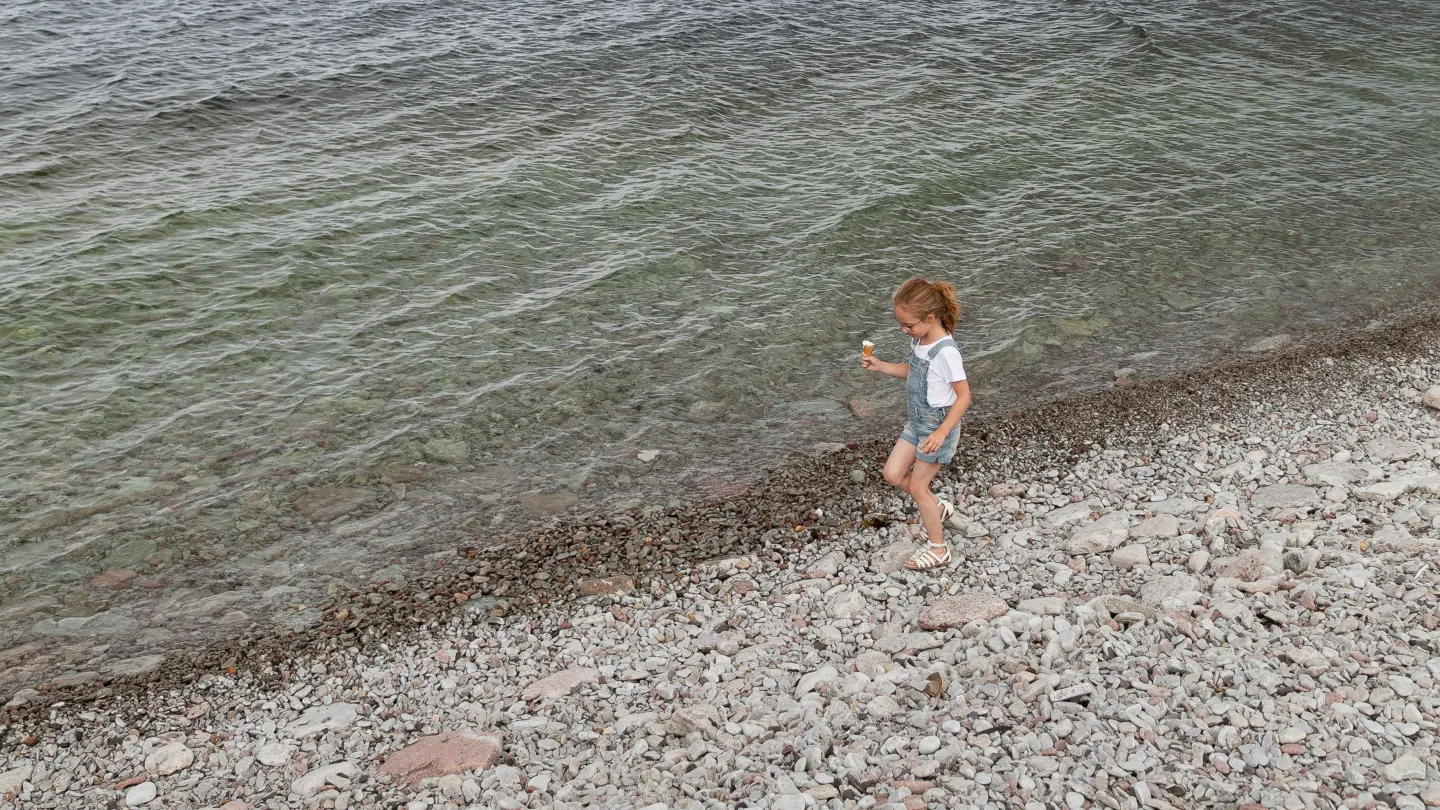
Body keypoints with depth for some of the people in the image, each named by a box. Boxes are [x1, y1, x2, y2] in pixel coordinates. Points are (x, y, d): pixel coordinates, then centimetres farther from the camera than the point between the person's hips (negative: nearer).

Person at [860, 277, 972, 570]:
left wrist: (941, 433, -29)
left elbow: (964, 396, -23)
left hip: (938, 426, -8)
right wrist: (880, 366, 1)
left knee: (917, 486, 4)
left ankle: (938, 549, 22)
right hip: (917, 422, 8)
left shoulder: (946, 352, -28)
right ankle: (938, 508, 32)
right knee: (892, 474, 10)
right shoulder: (918, 340, -2)